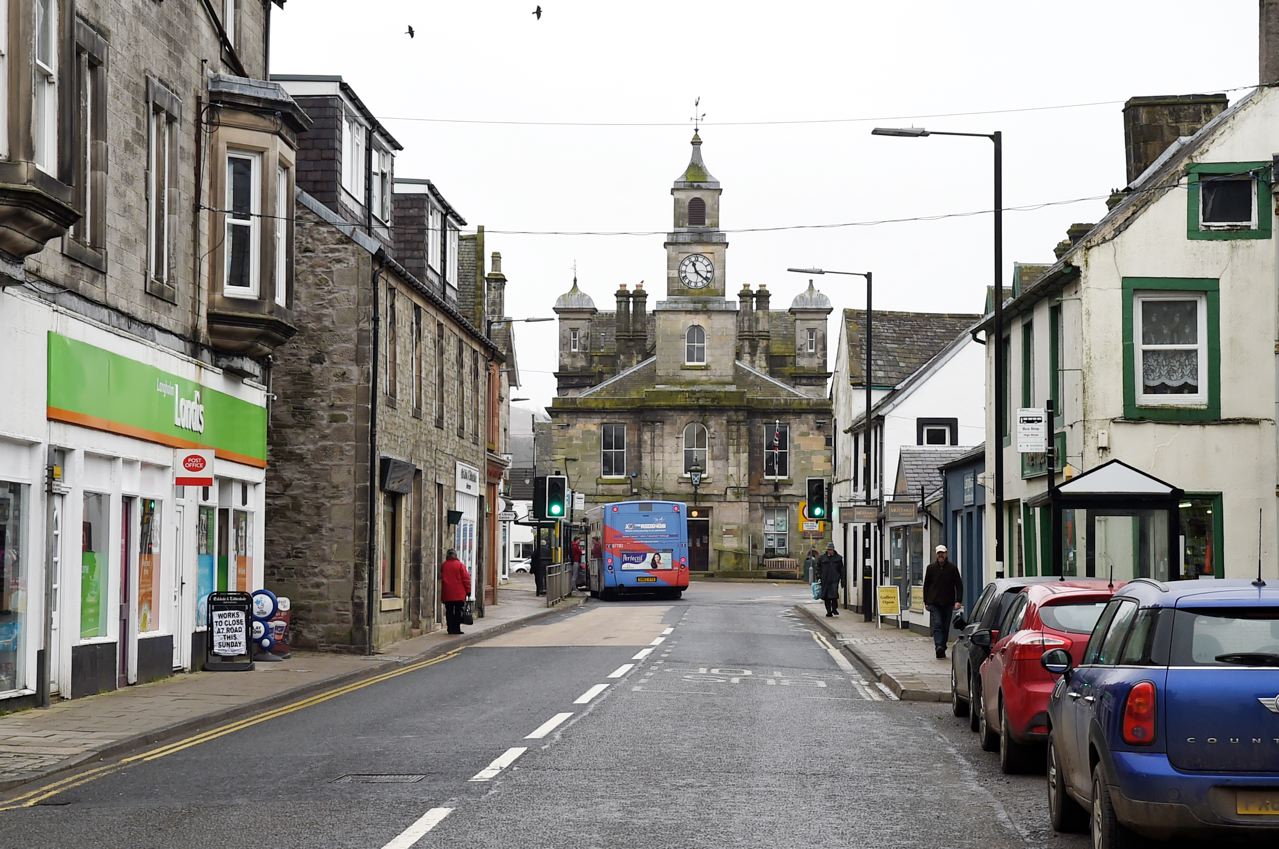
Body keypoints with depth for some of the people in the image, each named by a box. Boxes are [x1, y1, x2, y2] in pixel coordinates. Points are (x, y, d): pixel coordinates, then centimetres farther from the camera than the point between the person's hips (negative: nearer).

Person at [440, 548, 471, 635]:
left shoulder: (443, 565, 3)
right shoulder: (460, 565, -6)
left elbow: (441, 578, 13)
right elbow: (465, 578, -6)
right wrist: (468, 590, 2)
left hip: (447, 594, 3)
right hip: (459, 594, -3)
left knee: (449, 611, 7)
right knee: (458, 611, 2)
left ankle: (450, 629, 7)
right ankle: (457, 628, 0)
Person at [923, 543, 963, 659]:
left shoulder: (952, 568, 3)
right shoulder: (931, 568, 6)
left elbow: (959, 585, 5)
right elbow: (926, 586, 12)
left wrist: (958, 601, -6)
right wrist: (926, 602, 8)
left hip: (948, 603, 1)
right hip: (934, 603, -1)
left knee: (946, 627, 7)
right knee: (937, 625, -15)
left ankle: (942, 648, 17)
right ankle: (939, 647, -27)